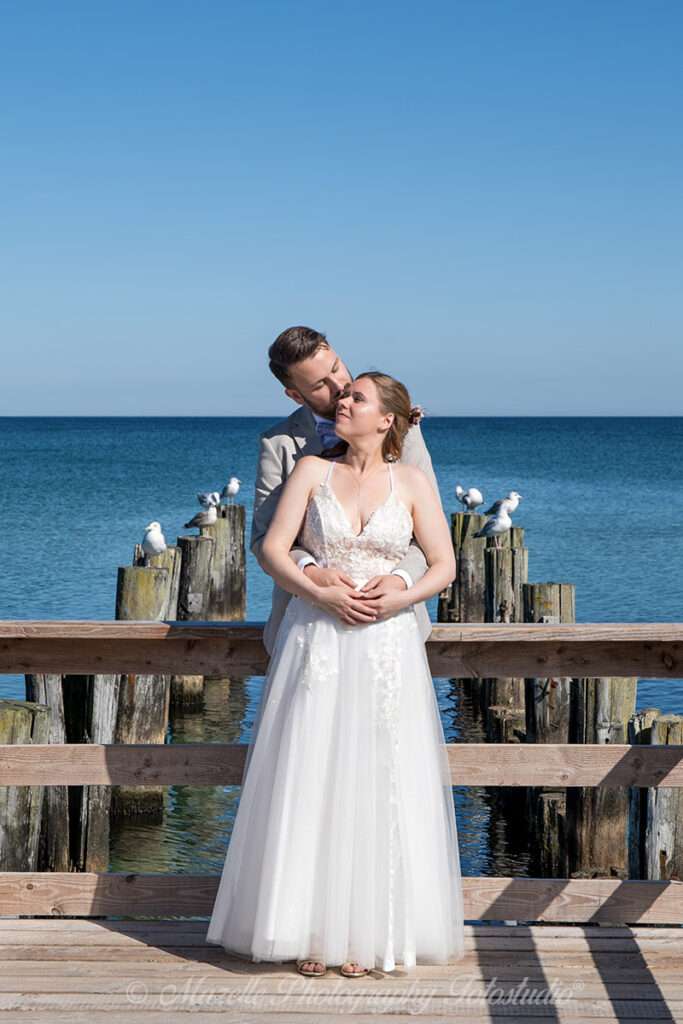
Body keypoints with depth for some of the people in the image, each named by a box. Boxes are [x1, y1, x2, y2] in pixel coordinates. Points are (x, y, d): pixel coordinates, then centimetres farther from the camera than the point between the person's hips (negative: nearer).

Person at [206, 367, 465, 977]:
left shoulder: (413, 482, 5)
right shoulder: (313, 470, 6)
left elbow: (444, 566, 3)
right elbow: (273, 550, -1)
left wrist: (395, 600, -13)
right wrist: (320, 594, -16)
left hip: (387, 646, 0)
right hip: (315, 639, 1)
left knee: (376, 786, 0)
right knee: (309, 782, 0)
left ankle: (368, 932, 10)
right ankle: (312, 931, 9)